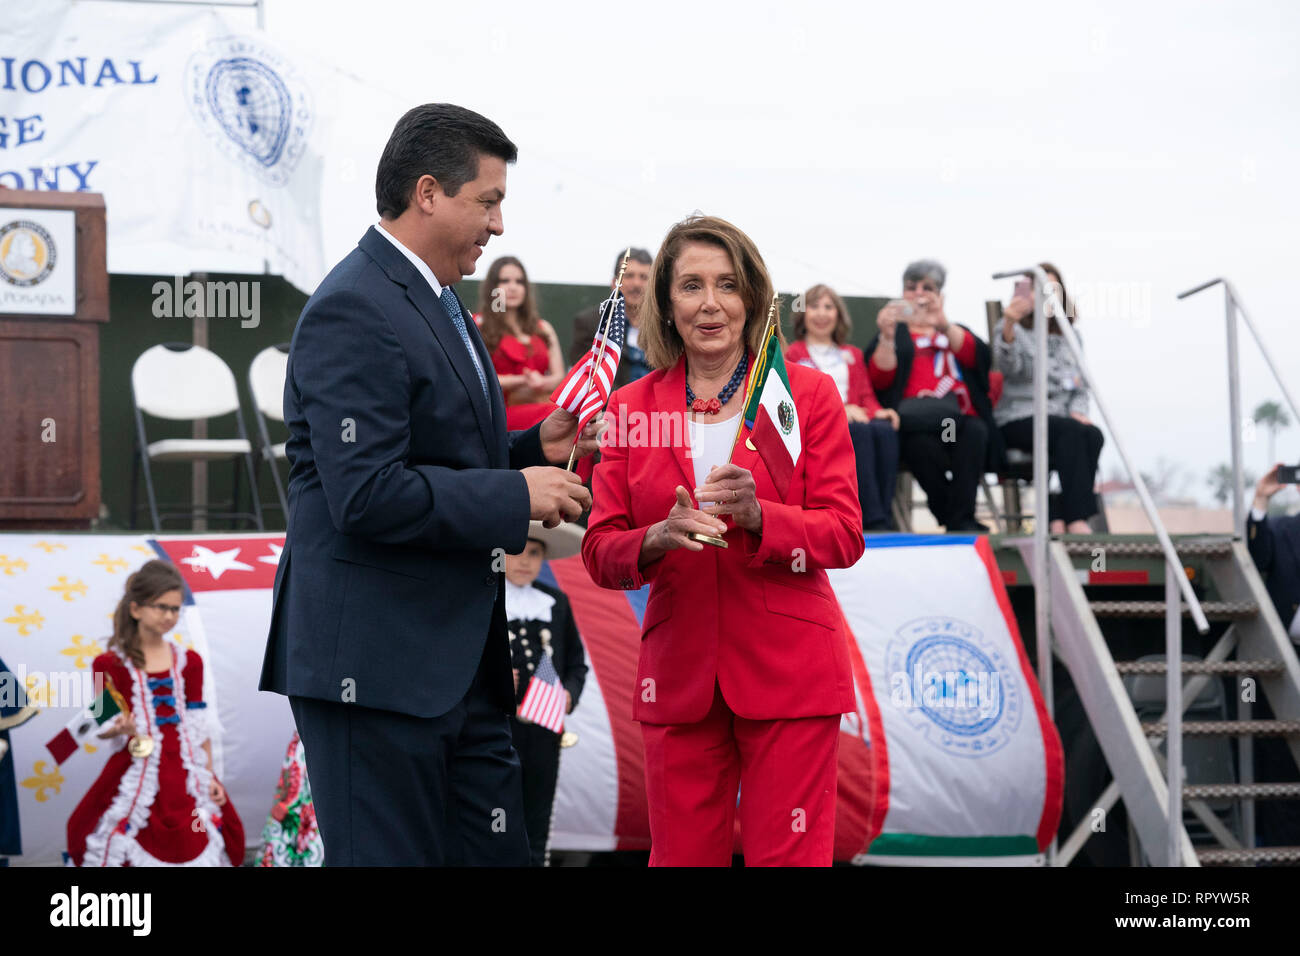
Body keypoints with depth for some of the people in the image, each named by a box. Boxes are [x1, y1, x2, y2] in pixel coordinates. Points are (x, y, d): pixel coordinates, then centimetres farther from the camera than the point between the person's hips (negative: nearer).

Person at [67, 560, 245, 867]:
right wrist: (121, 728, -26)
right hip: (137, 774, -3)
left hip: (185, 771, 3)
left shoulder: (188, 662, 11)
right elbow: (102, 725, -3)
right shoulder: (110, 664, 0)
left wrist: (209, 776, 7)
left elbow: (199, 726, 12)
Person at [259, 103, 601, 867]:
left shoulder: (440, 308, 19)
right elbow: (367, 494, -24)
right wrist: (517, 493, -16)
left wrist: (535, 448, 10)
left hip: (460, 661, 10)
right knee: (389, 854, -3)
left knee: (499, 853, 11)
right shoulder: (354, 311, -15)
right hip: (375, 663, -10)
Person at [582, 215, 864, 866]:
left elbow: (844, 535, -2)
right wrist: (658, 539, -17)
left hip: (787, 667, -2)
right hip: (679, 672, 2)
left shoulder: (807, 393, 4)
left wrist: (757, 517, -20)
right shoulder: (631, 408, 9)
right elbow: (600, 550, 5)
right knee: (682, 859, 4)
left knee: (787, 859, -5)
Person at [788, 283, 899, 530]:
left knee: (885, 431, -33)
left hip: (858, 419, 4)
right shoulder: (792, 354, 17)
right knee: (860, 433, -38)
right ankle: (874, 521, -47)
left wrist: (877, 412, -5)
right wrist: (841, 409, -15)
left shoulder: (853, 355, 33)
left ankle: (882, 517, -44)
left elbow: (867, 395, 21)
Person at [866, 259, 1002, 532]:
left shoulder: (956, 333, 29)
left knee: (975, 431, -34)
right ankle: (955, 520, -33)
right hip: (914, 424, -2)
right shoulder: (891, 336, 26)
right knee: (921, 442, -37)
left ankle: (961, 519, -39)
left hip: (962, 419, 2)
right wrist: (887, 337, -11)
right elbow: (880, 380, 4)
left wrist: (943, 325, -15)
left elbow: (978, 356, 3)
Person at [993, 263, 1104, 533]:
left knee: (1093, 435, -29)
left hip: (1062, 417, 5)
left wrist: (1078, 411, -2)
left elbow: (1080, 386, 21)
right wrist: (1009, 326, -41)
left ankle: (1058, 518, -31)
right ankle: (1077, 518, -40)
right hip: (1017, 419, -5)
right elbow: (1007, 364, -22)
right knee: (1070, 431, -34)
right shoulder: (1016, 331, 1)